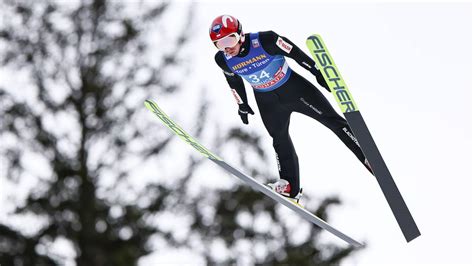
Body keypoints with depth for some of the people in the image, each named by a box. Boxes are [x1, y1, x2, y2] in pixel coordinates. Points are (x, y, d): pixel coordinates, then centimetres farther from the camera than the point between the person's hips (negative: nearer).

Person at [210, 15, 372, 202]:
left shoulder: (265, 40, -31)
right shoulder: (223, 60, -17)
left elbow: (294, 52, -18)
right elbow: (234, 81, 4)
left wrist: (317, 71, -12)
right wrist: (242, 105, 14)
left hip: (294, 88, -3)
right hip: (267, 101, 3)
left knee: (332, 120, -1)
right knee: (280, 140, 6)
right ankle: (290, 187, 15)